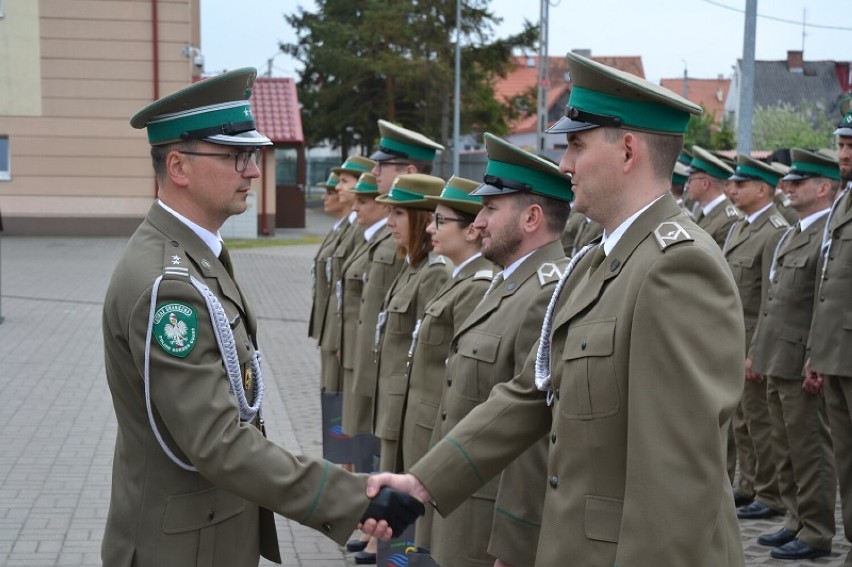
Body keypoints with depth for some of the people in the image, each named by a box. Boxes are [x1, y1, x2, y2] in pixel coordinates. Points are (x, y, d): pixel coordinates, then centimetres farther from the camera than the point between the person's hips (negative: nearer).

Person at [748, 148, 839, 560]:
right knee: (786, 449, 15)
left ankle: (816, 534, 7)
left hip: (805, 362, -10)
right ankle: (797, 521, 26)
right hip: (778, 360, 10)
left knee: (810, 449, -1)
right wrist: (757, 350, 20)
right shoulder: (792, 233, 17)